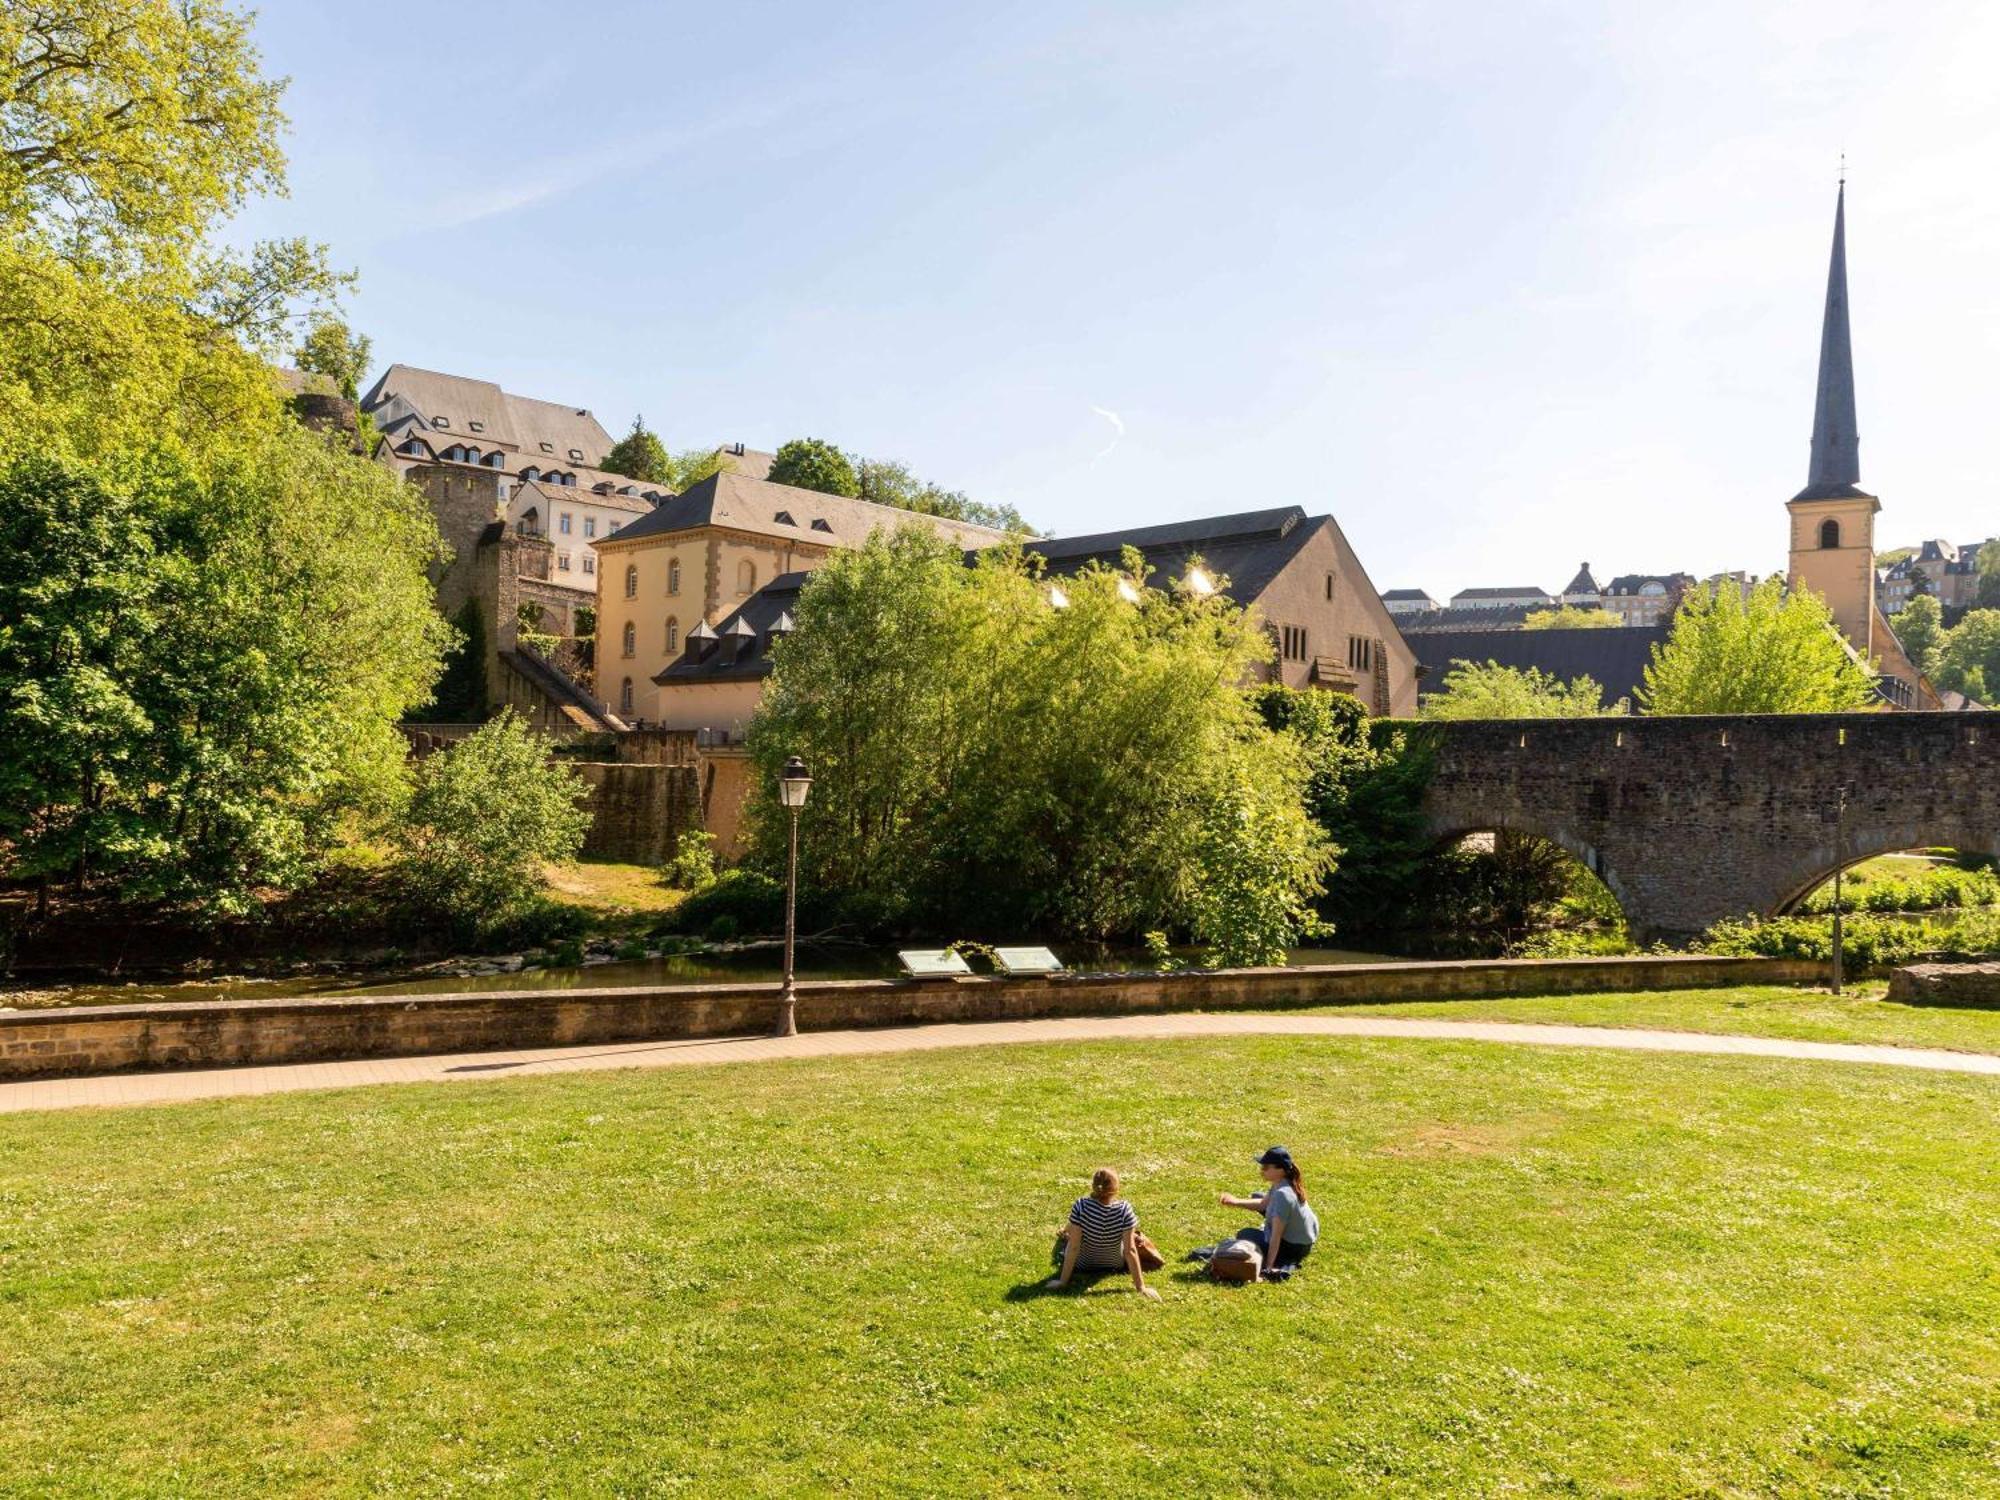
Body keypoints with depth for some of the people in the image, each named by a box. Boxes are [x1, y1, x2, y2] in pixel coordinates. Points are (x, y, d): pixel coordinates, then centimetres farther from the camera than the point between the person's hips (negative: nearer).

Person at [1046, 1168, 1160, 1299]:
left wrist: (1063, 1281, -17)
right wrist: (1140, 1287, -20)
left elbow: (1073, 1246, -25)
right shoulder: (1125, 1210, -30)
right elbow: (1130, 1250, -27)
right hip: (1116, 1265, 0)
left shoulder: (1080, 1206, -30)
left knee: (1064, 1235, 31)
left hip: (1083, 1265, 0)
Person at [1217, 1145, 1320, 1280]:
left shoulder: (1282, 1194, -36)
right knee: (1256, 1197, 18)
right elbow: (1263, 1203, 8)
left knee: (1244, 1236, 9)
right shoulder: (1282, 1182, -8)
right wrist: (1236, 1202, -3)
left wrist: (1268, 1268, -29)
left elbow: (1276, 1237, -33)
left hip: (1295, 1247, -10)